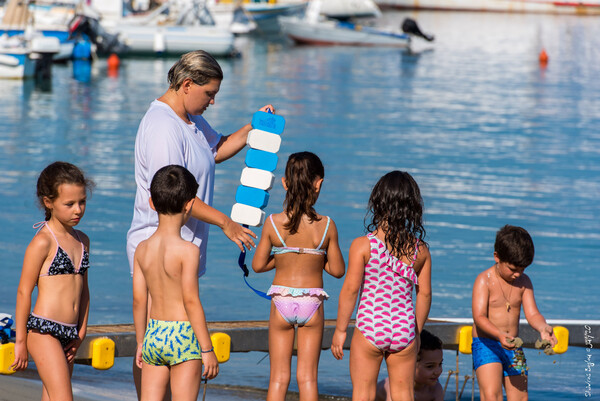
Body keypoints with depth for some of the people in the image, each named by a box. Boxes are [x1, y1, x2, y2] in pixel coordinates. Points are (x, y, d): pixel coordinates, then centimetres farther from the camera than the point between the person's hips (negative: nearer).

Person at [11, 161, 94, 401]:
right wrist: (21, 340, -7)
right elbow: (24, 291, -8)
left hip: (67, 334, 7)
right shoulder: (43, 241, -9)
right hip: (43, 330, -7)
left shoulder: (82, 241, 13)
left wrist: (81, 333, 13)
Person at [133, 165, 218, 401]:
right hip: (183, 337, -5)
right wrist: (207, 349, -9)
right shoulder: (187, 251, -13)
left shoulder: (143, 249, 2)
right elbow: (191, 301, -14)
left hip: (153, 336, 5)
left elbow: (139, 301, 6)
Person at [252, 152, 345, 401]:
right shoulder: (326, 226, -8)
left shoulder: (274, 223, -7)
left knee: (278, 377, 8)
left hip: (281, 302, 0)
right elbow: (337, 270, 0)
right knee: (307, 377, 7)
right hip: (312, 302, 0)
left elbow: (258, 265, 0)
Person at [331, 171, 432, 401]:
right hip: (404, 328, 3)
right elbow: (424, 293, 5)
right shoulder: (420, 249, -1)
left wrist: (340, 330, 0)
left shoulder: (363, 245, -10)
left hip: (370, 326, -3)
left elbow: (350, 289, -9)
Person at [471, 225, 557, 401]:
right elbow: (479, 317, -19)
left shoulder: (524, 282, 5)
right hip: (486, 345, -6)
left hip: (513, 347, 6)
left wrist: (543, 328, -24)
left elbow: (532, 314, 0)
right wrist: (499, 335, -36)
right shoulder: (484, 280, -10)